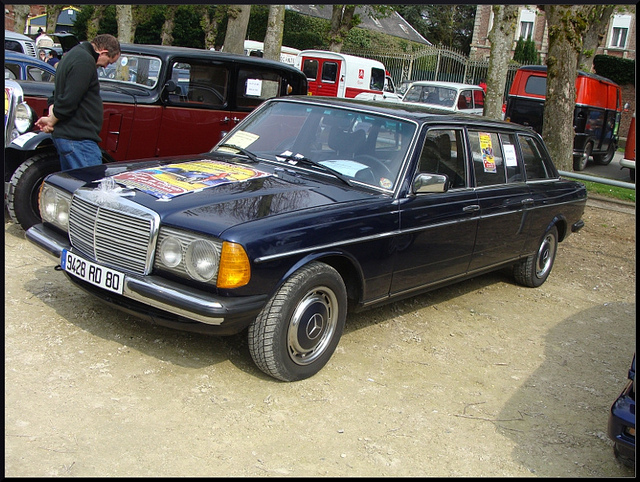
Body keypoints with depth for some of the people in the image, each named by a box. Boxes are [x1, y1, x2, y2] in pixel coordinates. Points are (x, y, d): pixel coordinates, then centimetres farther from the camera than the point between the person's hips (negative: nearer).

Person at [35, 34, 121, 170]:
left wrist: (52, 117, 7)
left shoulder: (74, 53, 18)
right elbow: (69, 101, -22)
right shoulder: (85, 62, -17)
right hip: (77, 139, -10)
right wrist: (51, 121, -8)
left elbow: (58, 93, 22)